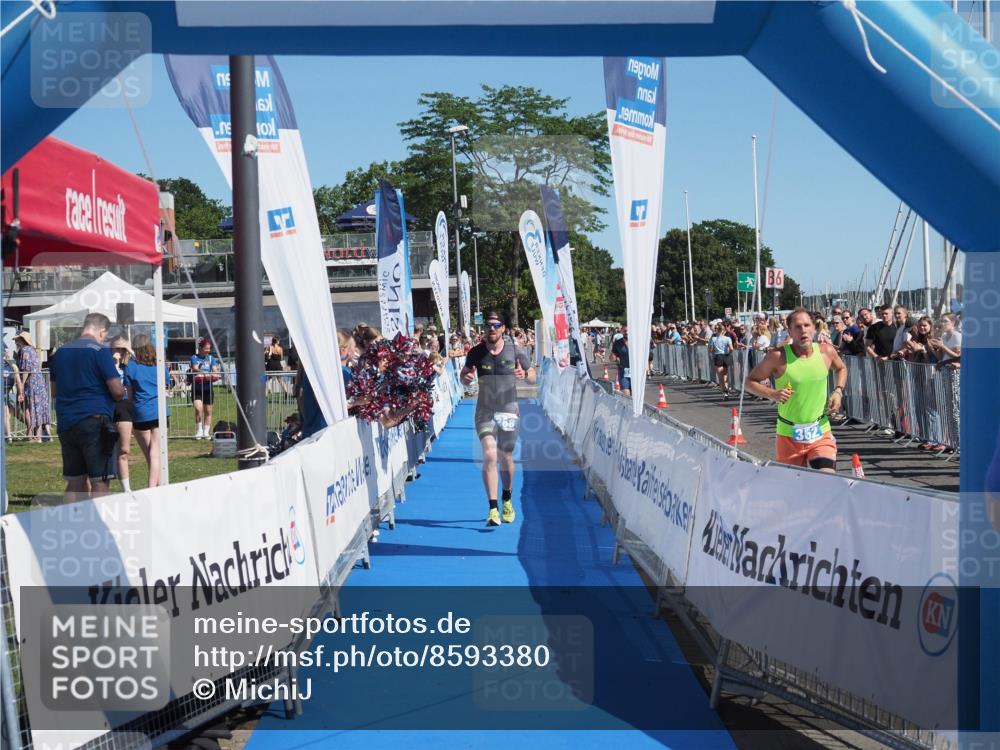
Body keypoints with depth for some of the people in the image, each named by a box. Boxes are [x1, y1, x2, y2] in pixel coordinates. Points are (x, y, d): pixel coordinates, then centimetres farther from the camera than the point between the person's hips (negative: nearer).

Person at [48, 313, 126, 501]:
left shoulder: (60, 353, 13)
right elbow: (118, 391, -11)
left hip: (66, 423, 6)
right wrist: (122, 392, 10)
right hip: (94, 420, -6)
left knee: (74, 481, 11)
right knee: (100, 482, -4)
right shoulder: (99, 351, -8)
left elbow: (54, 391, 23)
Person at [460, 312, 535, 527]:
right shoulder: (476, 353, -4)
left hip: (508, 410, 1)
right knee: (489, 455, -17)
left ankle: (507, 499, 39)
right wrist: (466, 378, -16)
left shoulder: (515, 352, -4)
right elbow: (464, 373, 8)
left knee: (506, 458, 12)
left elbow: (533, 376, 4)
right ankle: (493, 509, -18)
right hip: (485, 411, -1)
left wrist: (524, 375, -19)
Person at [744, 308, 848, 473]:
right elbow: (750, 381, -3)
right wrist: (772, 394, -20)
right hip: (788, 435, -1)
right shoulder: (779, 357, -12)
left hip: (820, 433, 1)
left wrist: (838, 391, 3)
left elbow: (841, 368, 21)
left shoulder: (826, 352, -2)